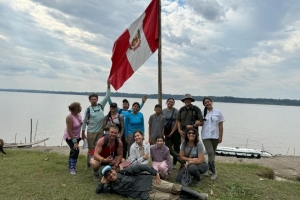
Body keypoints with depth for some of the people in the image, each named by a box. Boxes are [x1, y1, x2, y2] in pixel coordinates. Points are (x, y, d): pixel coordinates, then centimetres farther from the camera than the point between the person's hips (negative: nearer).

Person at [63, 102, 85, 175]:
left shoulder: (78, 114, -7)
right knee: (76, 150, -17)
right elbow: (69, 131, -28)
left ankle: (70, 166, 34)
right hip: (70, 137, -7)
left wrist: (83, 134, 8)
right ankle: (72, 168, -2)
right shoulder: (70, 117, -29)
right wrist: (74, 142, -29)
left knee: (73, 151, 17)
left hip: (76, 136, 8)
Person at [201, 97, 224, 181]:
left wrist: (220, 137, -3)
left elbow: (220, 126, 1)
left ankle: (210, 168, 28)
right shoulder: (203, 113, 2)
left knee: (213, 153, 11)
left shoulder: (218, 112, 1)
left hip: (215, 136, 1)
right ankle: (213, 172, -3)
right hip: (206, 136, -1)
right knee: (210, 153, -11)